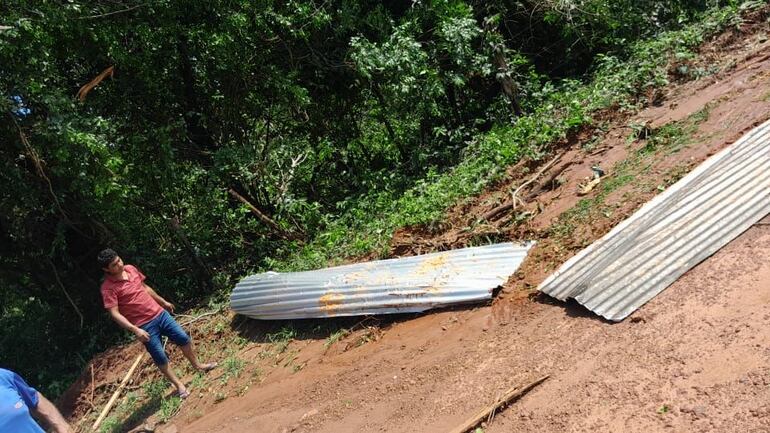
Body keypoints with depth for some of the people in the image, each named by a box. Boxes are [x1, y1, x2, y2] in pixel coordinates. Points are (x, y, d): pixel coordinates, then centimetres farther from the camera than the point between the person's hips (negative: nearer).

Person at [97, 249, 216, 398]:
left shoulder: (130, 269, 2)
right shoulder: (108, 288, -18)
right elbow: (115, 314, -21)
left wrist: (163, 302, 25)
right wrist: (135, 330, -29)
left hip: (160, 313, 6)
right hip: (144, 326, -6)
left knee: (184, 338, 10)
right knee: (160, 357, 0)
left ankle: (197, 366, 32)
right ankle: (179, 385, 18)